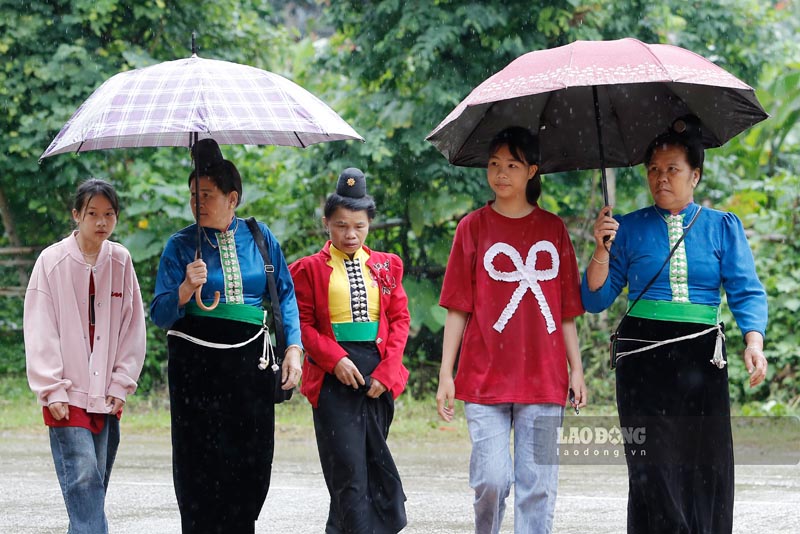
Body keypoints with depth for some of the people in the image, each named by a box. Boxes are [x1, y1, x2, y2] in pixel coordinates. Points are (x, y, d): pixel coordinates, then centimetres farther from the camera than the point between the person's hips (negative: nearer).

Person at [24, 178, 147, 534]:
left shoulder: (120, 261, 5)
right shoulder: (53, 261, -4)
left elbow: (133, 327, 9)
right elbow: (39, 330, -4)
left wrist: (122, 385, 3)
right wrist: (52, 391, -9)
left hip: (106, 397, 4)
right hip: (67, 396, -4)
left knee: (94, 484, 5)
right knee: (83, 478, -13)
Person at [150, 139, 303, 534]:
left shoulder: (259, 237, 8)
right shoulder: (181, 245, 2)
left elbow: (286, 295, 12)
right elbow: (159, 314, -2)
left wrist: (294, 348, 2)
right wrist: (186, 289, -20)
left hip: (251, 362, 2)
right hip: (197, 364, -2)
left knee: (253, 465, 0)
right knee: (203, 467, -4)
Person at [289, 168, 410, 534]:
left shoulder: (386, 266, 11)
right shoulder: (310, 269, 3)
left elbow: (400, 318, 9)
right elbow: (303, 324, 0)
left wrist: (387, 370, -4)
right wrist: (335, 359, -14)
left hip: (379, 375, 4)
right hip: (334, 377, -4)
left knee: (374, 460, 6)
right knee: (348, 466, -9)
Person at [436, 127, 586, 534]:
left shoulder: (553, 229, 11)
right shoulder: (474, 227, 5)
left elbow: (566, 310, 13)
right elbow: (457, 308, 4)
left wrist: (576, 369, 8)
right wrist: (446, 374, -1)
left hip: (543, 377, 2)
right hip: (486, 377, -2)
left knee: (538, 484, -1)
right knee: (491, 478, -9)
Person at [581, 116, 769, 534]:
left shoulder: (723, 228, 9)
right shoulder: (629, 229, 9)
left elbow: (747, 292, 2)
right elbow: (595, 299, 8)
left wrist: (754, 342, -15)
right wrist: (602, 250, -8)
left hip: (702, 359, 1)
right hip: (644, 356, -1)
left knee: (708, 469, -2)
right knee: (654, 474, -6)